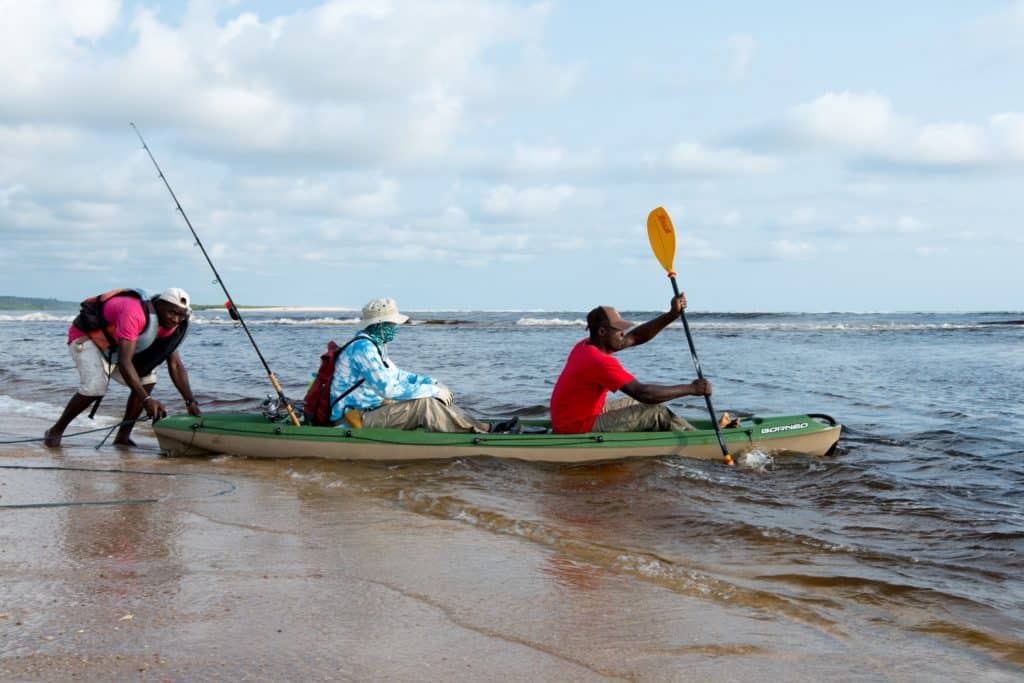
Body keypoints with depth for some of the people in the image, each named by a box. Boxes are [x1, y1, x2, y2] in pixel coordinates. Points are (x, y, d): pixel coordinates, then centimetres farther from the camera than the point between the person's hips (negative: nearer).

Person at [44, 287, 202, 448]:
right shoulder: (134, 314, -38)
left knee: (147, 379, -6)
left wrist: (191, 402, -19)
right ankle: (55, 431, -7)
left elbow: (176, 365, -7)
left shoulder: (169, 325, -11)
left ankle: (123, 436, 1)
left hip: (111, 346, 8)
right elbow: (124, 362, -43)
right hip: (84, 337, -8)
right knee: (96, 387, -27)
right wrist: (146, 399, -50)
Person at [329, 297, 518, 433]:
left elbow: (396, 375, 22)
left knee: (431, 400, 1)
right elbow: (388, 388, -25)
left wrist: (433, 383, 7)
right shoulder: (363, 348, -19)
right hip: (356, 421, -10)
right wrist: (432, 390, -19)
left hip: (367, 411, 10)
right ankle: (480, 431, -16)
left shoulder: (374, 345, 15)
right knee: (424, 404, -21)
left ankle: (481, 427, -7)